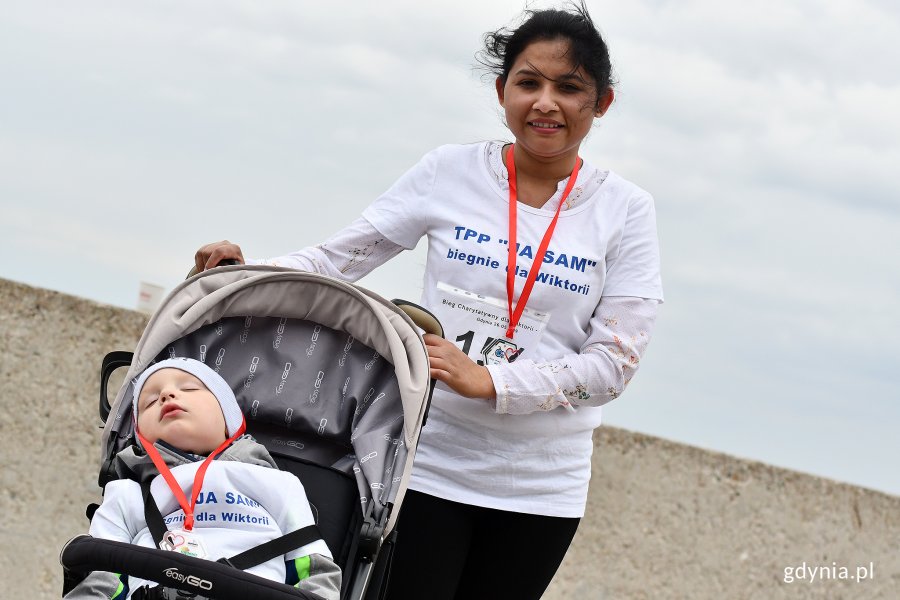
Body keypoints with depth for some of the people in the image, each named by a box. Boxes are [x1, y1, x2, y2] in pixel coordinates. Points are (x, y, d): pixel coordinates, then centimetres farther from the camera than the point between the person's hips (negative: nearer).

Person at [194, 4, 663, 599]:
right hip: (427, 464, -1)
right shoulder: (450, 172, 1)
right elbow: (340, 259, 2)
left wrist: (490, 381, -19)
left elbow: (615, 361, -7)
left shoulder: (626, 210, -1)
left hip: (540, 487, 1)